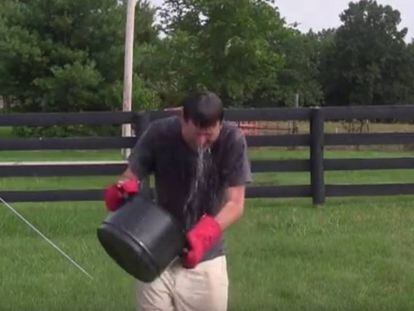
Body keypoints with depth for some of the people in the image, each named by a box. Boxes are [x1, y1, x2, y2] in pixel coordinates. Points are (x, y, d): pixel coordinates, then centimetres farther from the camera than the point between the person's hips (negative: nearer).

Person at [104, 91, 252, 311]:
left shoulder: (232, 140, -17)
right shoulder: (159, 134, -15)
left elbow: (236, 203, -18)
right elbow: (132, 174, -10)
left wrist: (205, 234, -35)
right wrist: (122, 188, -35)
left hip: (205, 256, 0)